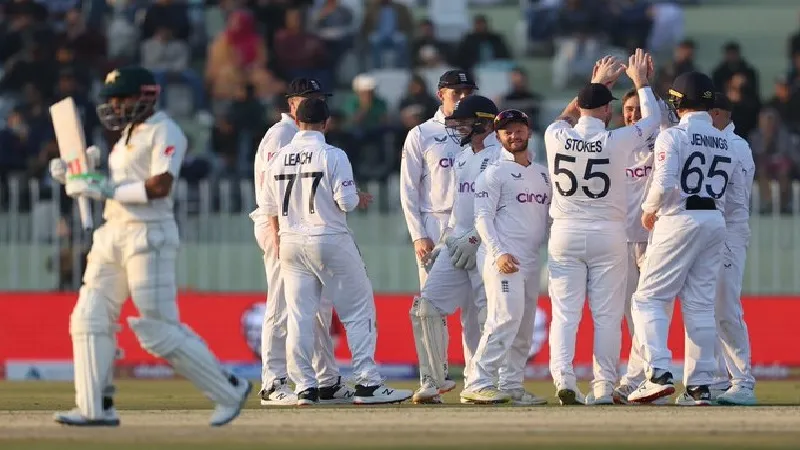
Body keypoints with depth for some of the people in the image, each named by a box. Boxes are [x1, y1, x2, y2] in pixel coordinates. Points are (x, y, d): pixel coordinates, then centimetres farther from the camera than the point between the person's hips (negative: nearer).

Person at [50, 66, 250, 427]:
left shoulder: (164, 132, -9)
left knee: (159, 331, -9)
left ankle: (229, 390, 2)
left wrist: (104, 189, -20)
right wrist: (73, 177, 8)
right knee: (90, 318, 2)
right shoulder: (129, 134, 18)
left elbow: (160, 186, -21)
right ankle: (96, 408, 3)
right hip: (113, 234, 9)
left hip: (149, 236, -9)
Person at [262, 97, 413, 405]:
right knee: (358, 310, 3)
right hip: (330, 241, -4)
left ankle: (304, 387, 4)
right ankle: (367, 384, -3)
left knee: (299, 316, 7)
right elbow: (346, 201, -14)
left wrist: (278, 241, 21)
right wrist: (360, 198, 8)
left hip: (290, 244, 5)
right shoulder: (332, 156, -10)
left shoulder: (278, 158, 4)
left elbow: (270, 206, 8)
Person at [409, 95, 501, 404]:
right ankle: (432, 383, -1)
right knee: (426, 306, -4)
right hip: (457, 245, 8)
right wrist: (444, 244, 20)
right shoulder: (463, 157, 20)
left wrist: (474, 239, -18)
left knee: (483, 318, -8)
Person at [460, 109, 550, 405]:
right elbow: (483, 217, -8)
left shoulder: (543, 174, 20)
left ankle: (512, 385, 11)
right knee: (506, 318, -19)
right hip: (504, 259, -7)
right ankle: (477, 384, -21)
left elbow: (550, 216, 23)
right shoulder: (494, 173, -1)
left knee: (525, 326, 6)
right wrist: (499, 253, -20)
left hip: (532, 261, 7)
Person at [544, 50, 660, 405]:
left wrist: (597, 83, 29)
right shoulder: (616, 142, -10)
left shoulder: (556, 137, -4)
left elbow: (565, 117, 21)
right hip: (608, 235, -1)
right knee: (607, 315, 4)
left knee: (565, 313, 1)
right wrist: (640, 81, 23)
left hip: (565, 233, 1)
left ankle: (563, 377, -16)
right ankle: (603, 388, 2)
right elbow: (653, 119, 8)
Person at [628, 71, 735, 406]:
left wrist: (649, 210, -2)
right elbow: (725, 189, 7)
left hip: (680, 219, -6)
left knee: (648, 298, -1)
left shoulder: (673, 136, -8)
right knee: (701, 304, 9)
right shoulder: (724, 142, 12)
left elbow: (664, 183, -19)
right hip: (715, 221, 6)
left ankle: (659, 373, -16)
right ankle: (699, 385, 5)